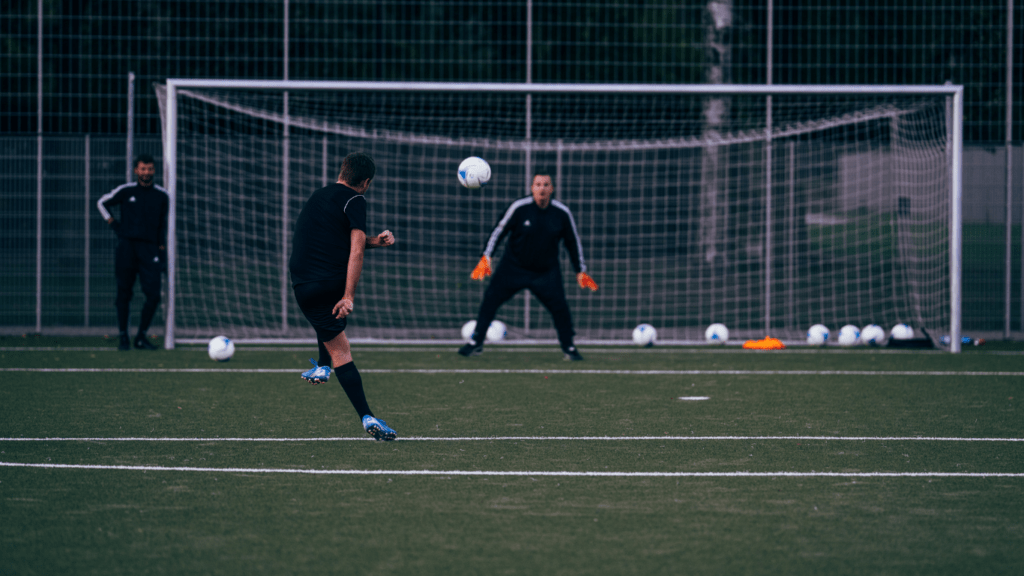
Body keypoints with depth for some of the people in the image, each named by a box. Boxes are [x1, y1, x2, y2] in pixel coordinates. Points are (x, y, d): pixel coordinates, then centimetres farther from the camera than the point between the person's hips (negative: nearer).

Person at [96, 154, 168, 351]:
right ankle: (122, 337, 8)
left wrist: (162, 248, 10)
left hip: (150, 248, 1)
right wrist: (112, 223, 6)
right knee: (124, 294, 0)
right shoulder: (125, 191, 2)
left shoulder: (162, 195, 9)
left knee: (153, 294, -9)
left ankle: (141, 336, 4)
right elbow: (102, 203, 17)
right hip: (126, 247, -1)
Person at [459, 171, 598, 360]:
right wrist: (486, 257, -14)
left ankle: (569, 347, 8)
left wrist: (580, 271, 6)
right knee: (490, 299, -8)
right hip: (514, 267, -1)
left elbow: (573, 242, 6)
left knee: (560, 306, -11)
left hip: (547, 272, 1)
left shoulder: (562, 213, -6)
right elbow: (499, 230, -6)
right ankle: (476, 343, 4)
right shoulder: (519, 208, -14)